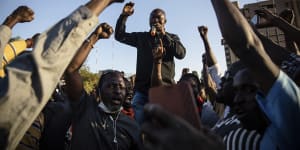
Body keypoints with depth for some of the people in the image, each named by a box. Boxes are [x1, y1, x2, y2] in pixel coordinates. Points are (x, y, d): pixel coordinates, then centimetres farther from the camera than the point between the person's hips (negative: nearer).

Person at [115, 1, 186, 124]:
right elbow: (119, 35, 14)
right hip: (142, 88, 1)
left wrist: (164, 35, -10)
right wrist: (124, 16, 1)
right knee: (140, 124, -2)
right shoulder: (141, 37, 18)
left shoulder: (172, 38, 13)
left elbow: (181, 54, -4)